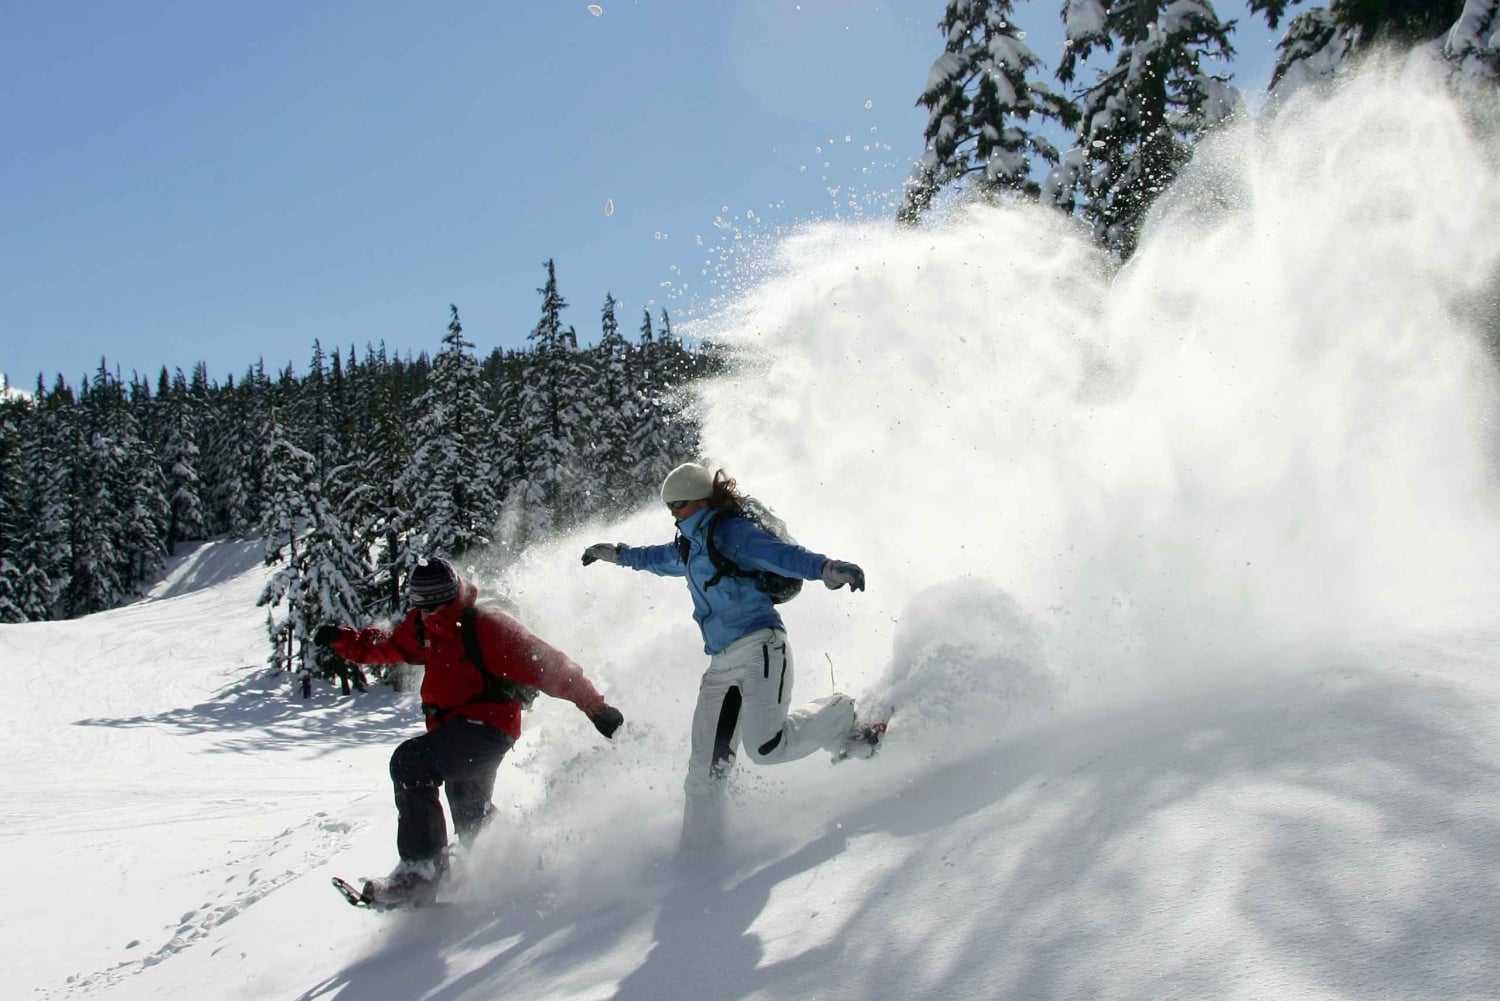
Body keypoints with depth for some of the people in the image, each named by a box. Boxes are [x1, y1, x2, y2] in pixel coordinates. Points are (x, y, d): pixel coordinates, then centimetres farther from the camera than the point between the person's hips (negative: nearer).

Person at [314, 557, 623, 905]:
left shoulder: (485, 626, -18)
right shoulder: (422, 628, 6)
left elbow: (544, 665, -20)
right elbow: (383, 647, 22)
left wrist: (596, 708, -21)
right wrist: (341, 639, 5)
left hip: (487, 724, -10)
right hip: (455, 728, 10)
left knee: (409, 762, -27)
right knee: (471, 814, 26)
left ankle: (420, 870, -26)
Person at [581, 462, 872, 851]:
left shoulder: (731, 532, -5)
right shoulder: (689, 548, 21)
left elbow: (779, 553, -23)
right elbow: (660, 559, 44)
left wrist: (824, 567, -41)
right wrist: (619, 554, 59)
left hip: (759, 648, -8)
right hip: (721, 665, 8)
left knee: (765, 746, -23)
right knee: (704, 771, 3)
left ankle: (841, 718, 3)